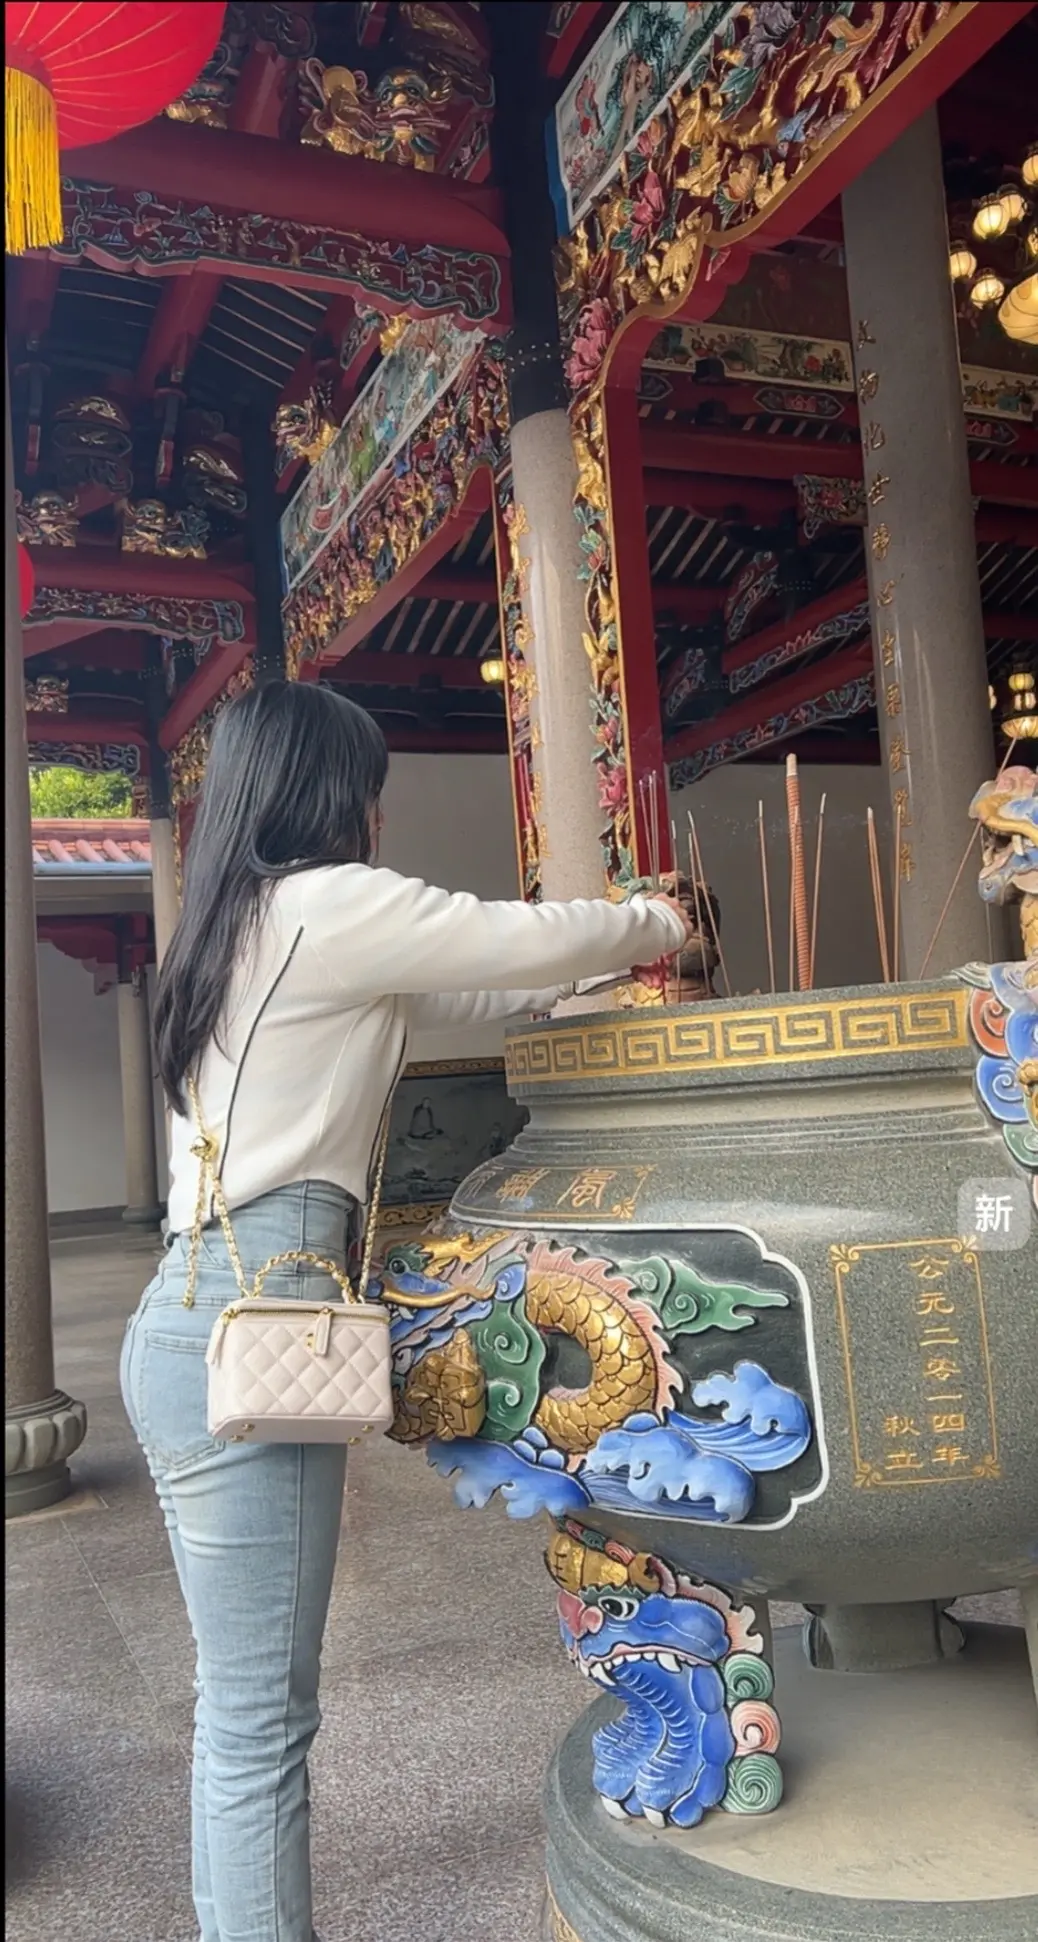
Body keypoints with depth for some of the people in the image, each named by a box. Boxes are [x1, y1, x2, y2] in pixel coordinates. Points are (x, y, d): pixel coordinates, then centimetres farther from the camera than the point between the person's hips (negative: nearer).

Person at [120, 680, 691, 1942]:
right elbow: (532, 937, -4)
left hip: (188, 1319, 10)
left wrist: (586, 968, 28)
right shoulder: (327, 906, -9)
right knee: (263, 1715, 0)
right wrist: (656, 926, 15)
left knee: (239, 1699, 17)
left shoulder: (240, 928, 19)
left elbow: (461, 992, 26)